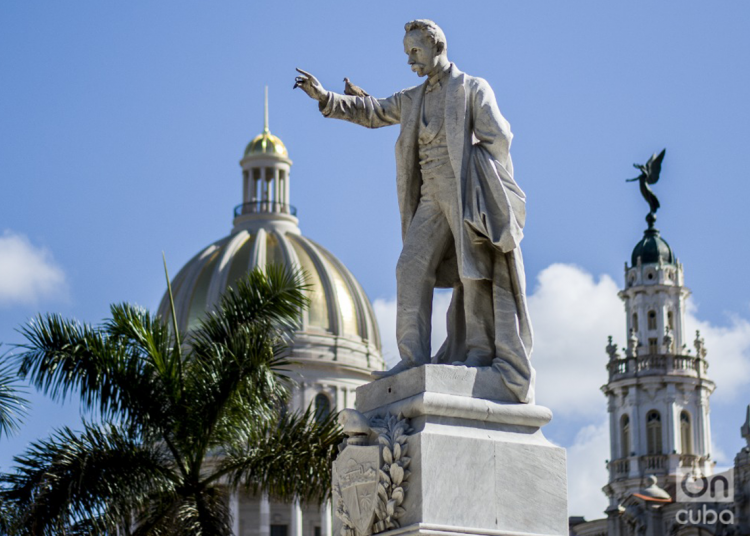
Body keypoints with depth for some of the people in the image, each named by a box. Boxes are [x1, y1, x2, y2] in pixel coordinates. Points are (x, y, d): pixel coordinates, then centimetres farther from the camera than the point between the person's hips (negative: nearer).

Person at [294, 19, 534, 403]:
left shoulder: (473, 89, 1)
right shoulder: (414, 99, 19)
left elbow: (498, 138, -7)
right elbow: (372, 113, 25)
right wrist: (324, 97, 18)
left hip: (465, 191, -6)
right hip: (432, 197, 6)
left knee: (474, 270, -6)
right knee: (412, 268, -7)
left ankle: (480, 350, 0)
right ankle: (414, 357, -10)